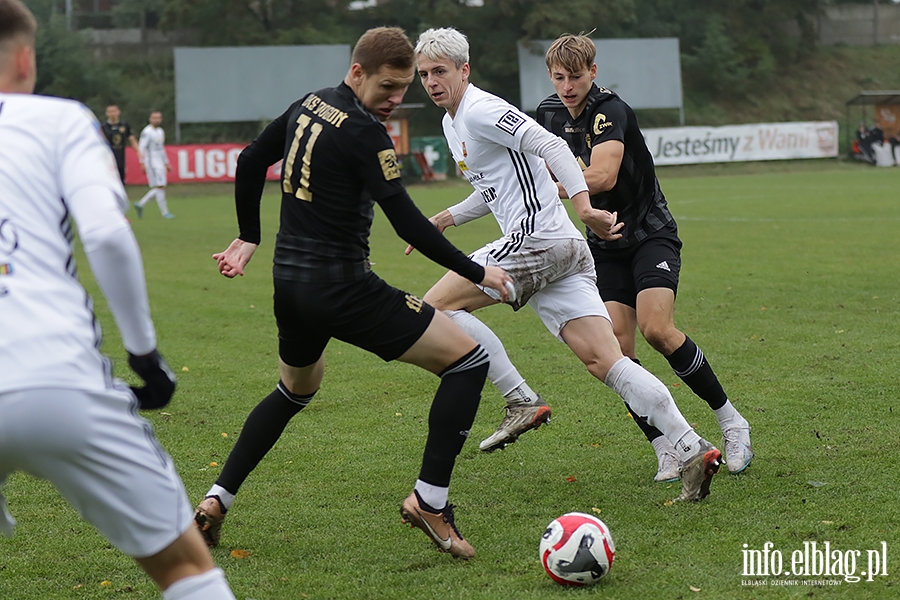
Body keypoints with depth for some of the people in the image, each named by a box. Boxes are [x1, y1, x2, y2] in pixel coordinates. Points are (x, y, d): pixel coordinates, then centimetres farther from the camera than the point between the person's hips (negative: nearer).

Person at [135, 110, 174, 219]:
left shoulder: (160, 132, 17)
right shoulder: (147, 132, -10)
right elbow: (142, 148, -14)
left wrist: (166, 163, 25)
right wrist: (142, 163, -21)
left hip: (160, 164, 9)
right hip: (152, 164, -9)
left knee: (160, 189, 5)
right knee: (159, 187, -10)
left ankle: (140, 204, 16)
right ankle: (164, 212, -7)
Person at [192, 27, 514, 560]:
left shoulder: (308, 106, 8)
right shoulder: (364, 132, -17)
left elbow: (250, 163, 20)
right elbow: (408, 223, -20)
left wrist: (249, 239, 30)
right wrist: (476, 273, -11)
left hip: (290, 285, 9)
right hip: (344, 290, -9)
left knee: (296, 390, 33)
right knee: (469, 359, -4)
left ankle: (215, 502, 27)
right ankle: (430, 499, -8)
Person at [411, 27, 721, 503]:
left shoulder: (480, 110, -7)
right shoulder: (452, 123, 23)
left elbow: (550, 146, -20)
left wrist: (583, 206, -31)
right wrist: (447, 219, 27)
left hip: (537, 238, -9)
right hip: (564, 250, 9)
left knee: (435, 306, -5)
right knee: (603, 360, -2)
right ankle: (692, 450, -11)